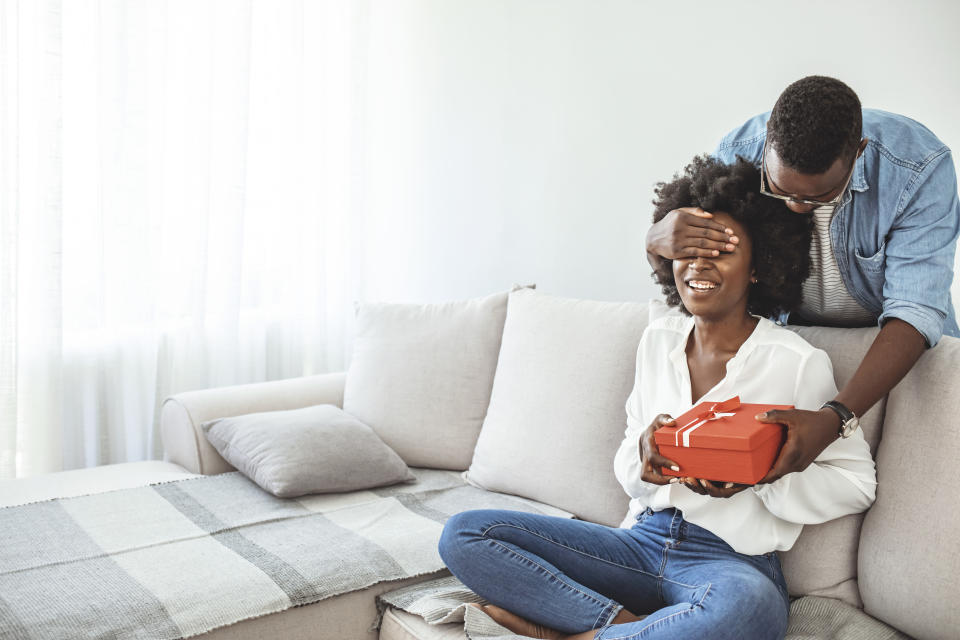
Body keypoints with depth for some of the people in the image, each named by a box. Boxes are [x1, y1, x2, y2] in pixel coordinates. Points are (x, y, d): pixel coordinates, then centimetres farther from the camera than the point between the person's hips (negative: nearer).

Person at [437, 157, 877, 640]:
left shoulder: (797, 363, -6)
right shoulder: (658, 340, 10)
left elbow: (857, 481, -4)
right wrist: (644, 456, -11)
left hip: (730, 559, -4)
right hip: (642, 541, 5)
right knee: (463, 535, -10)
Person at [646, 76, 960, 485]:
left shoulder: (920, 166, -29)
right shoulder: (739, 153, -23)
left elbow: (914, 312, -36)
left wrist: (836, 418, -52)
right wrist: (657, 240, -38)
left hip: (898, 342, 0)